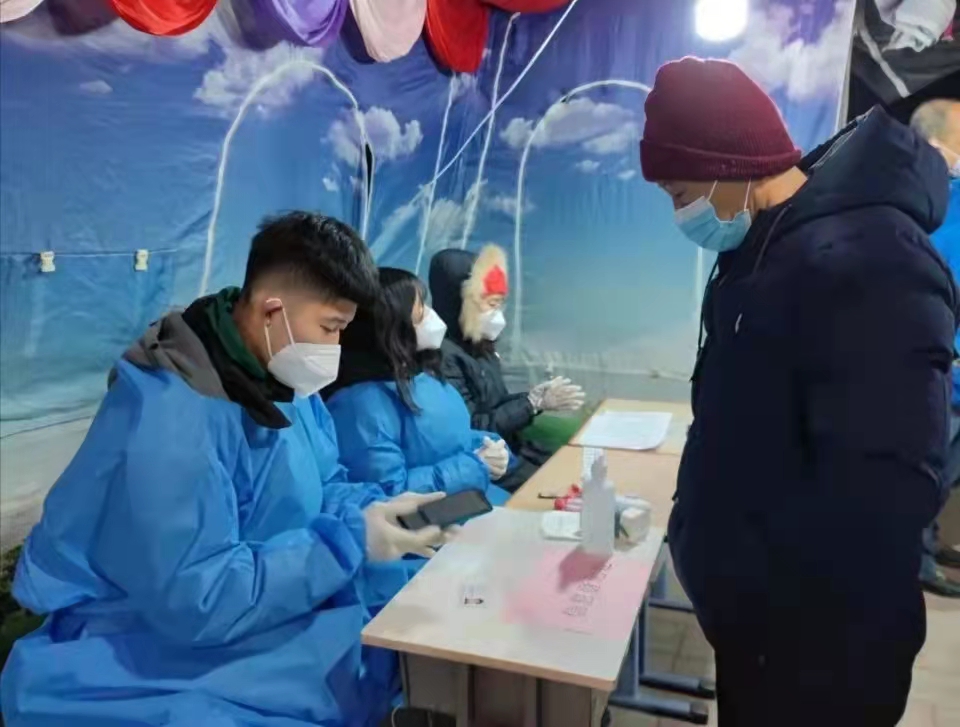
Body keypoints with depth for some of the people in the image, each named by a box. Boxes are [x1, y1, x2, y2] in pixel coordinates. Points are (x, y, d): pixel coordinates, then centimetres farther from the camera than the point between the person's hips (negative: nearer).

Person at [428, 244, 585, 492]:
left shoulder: (480, 347, 9)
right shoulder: (444, 356, -21)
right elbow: (472, 430, -22)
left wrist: (535, 395, -4)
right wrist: (536, 402, -18)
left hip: (512, 450, 9)